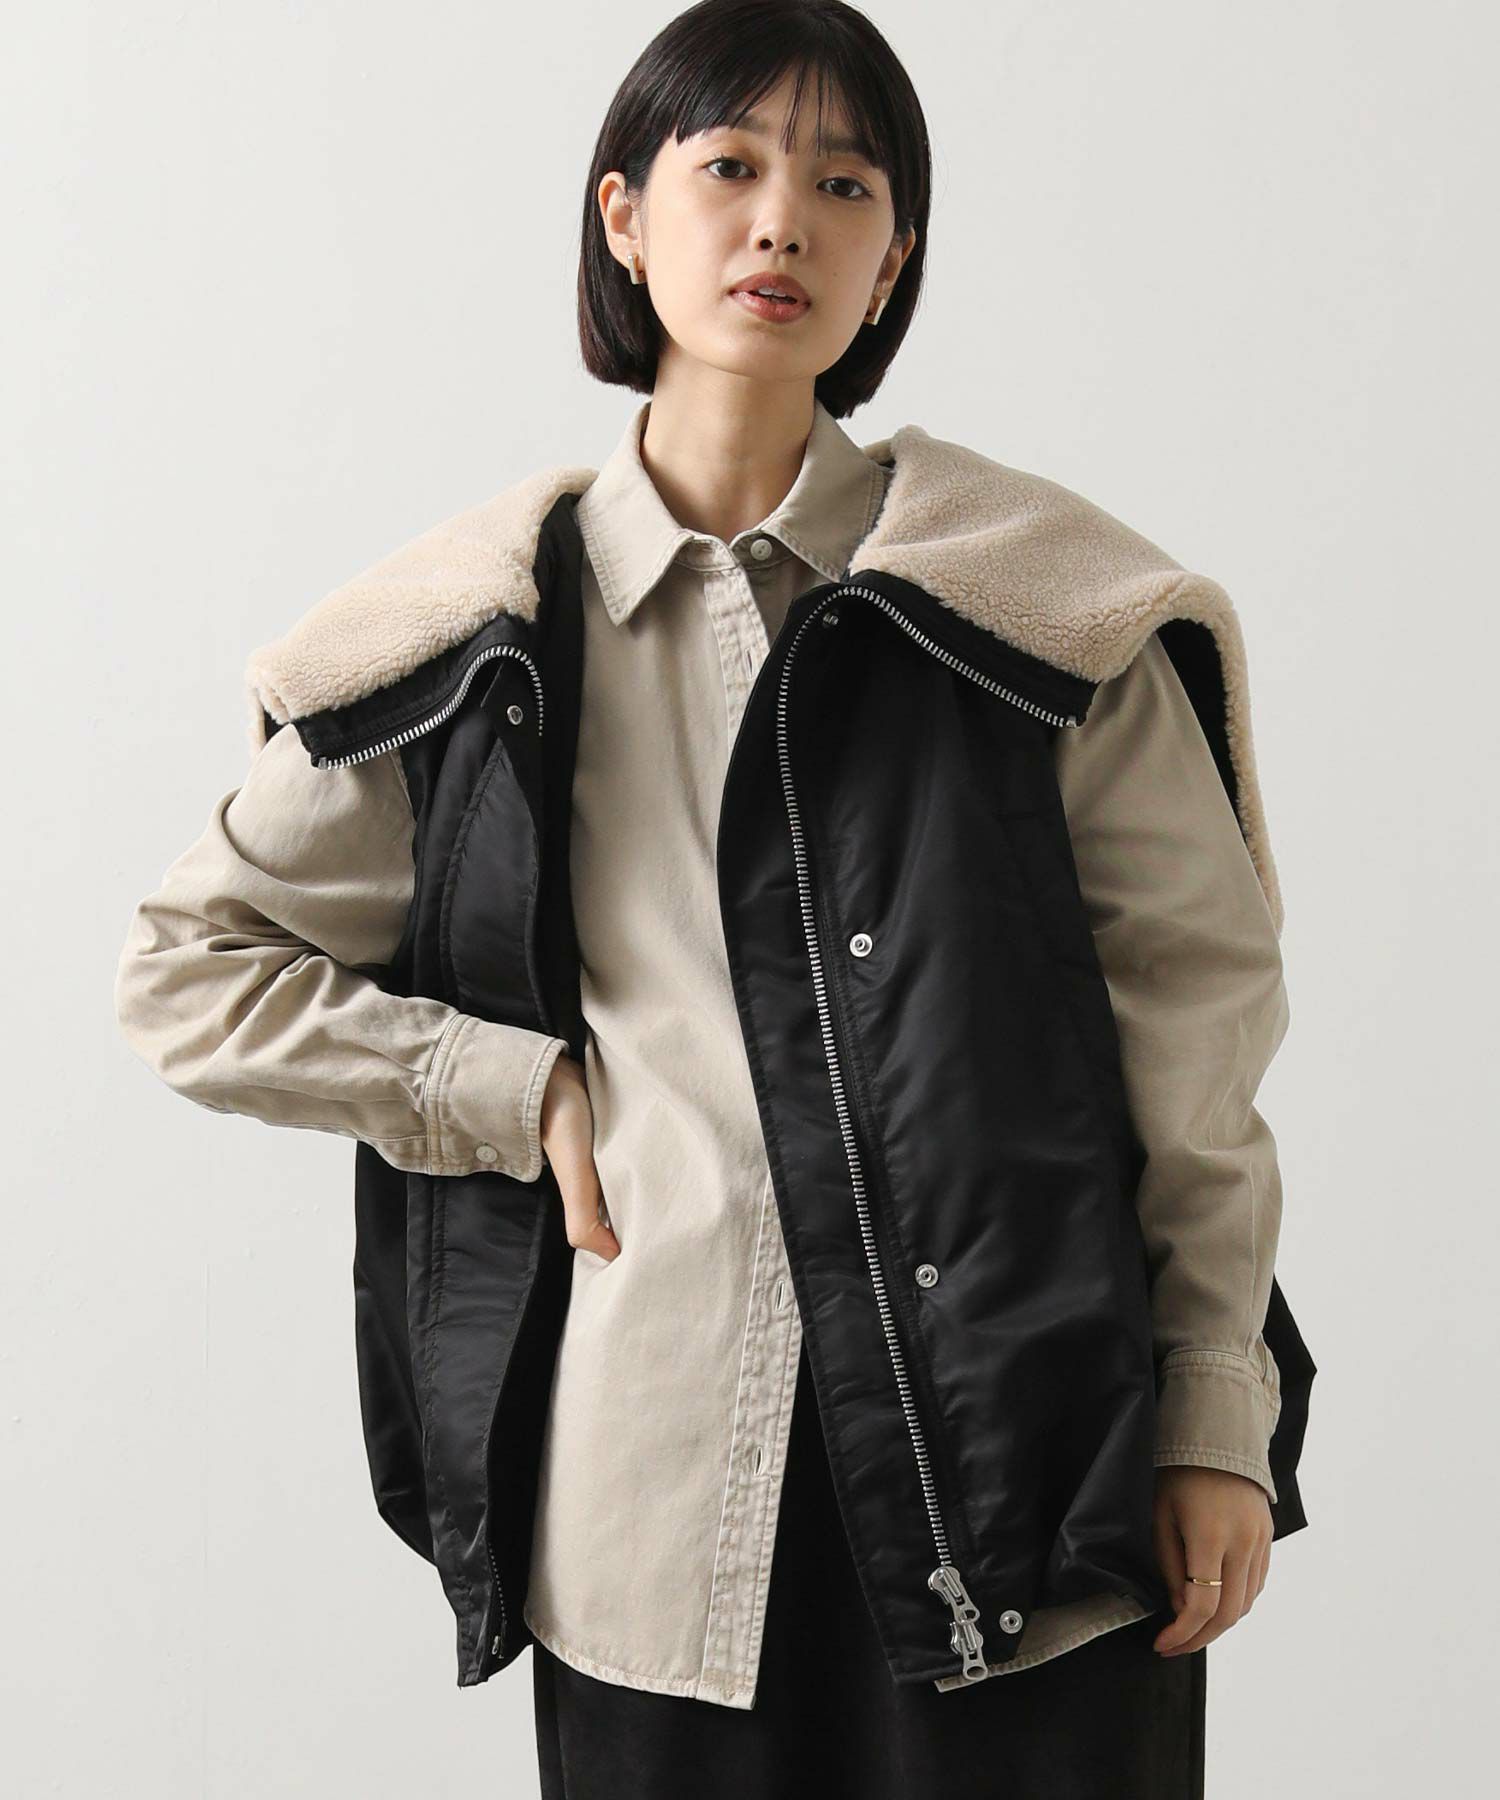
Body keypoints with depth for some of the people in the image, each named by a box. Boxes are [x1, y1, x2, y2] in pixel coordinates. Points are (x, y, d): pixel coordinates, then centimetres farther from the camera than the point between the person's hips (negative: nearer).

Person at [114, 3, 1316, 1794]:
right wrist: (519, 1093, -1)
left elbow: (1197, 1010, 3)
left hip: (1029, 1462, 0)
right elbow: (189, 971, 10)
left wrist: (1219, 1419, 0)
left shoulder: (1045, 602, 1)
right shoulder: (477, 637, 3)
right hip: (657, 1490, 1)